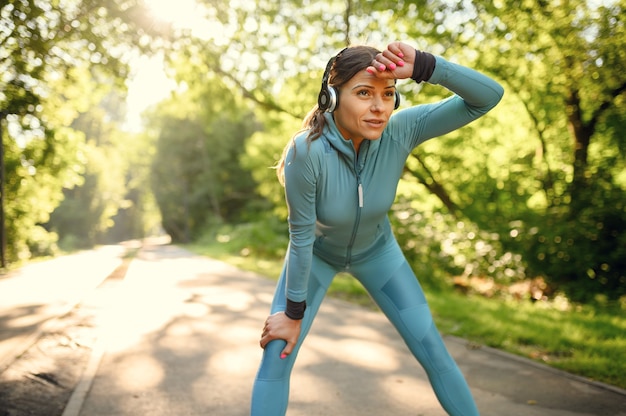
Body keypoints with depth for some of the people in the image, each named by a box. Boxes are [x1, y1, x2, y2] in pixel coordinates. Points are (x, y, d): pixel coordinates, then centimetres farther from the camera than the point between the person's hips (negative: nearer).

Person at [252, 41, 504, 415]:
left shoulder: (400, 131, -29)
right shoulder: (306, 151, -36)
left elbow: (489, 96, -30)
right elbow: (301, 236, -27)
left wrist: (424, 66, -45)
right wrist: (293, 313, -17)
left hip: (376, 251, 2)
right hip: (316, 254, -2)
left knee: (433, 350, 3)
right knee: (277, 355, -8)